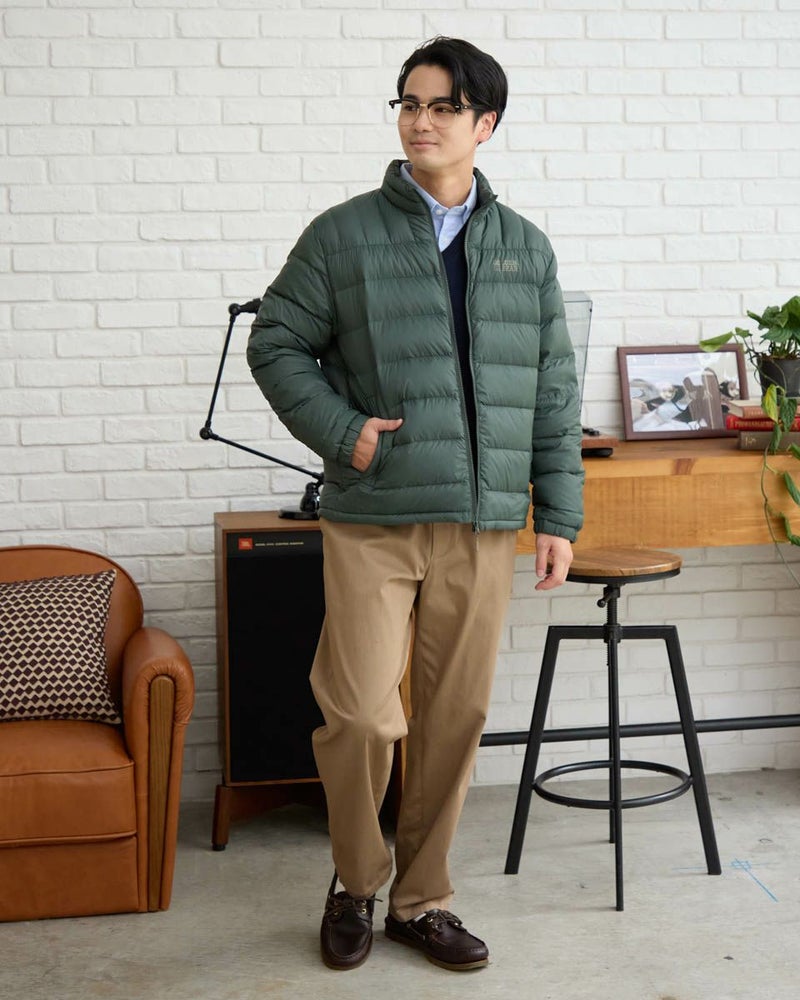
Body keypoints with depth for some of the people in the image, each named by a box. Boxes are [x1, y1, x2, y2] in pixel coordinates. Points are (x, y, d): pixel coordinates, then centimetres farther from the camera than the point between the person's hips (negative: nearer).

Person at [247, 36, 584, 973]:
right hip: (373, 519, -2)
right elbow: (275, 343, 4)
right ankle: (354, 884, 21)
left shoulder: (525, 248, 11)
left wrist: (558, 513, 7)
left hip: (483, 526, 3)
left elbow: (553, 392, 11)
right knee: (360, 714, -5)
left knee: (455, 718, 7)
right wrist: (341, 431, -10)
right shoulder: (344, 234, 2)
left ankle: (421, 899, 24)